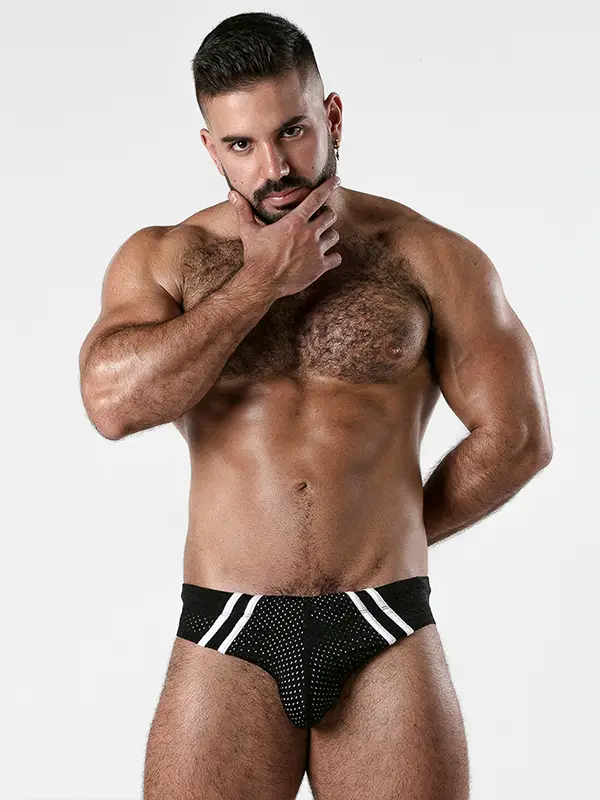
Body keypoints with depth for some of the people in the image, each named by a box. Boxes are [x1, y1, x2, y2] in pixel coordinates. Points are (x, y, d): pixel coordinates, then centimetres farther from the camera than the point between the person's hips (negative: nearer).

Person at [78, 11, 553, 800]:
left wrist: (389, 535, 9)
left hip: (387, 643, 0)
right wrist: (261, 282, -11)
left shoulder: (430, 256, 2)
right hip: (226, 645, 0)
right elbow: (115, 401, -14)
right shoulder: (160, 259, 4)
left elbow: (515, 438, 4)